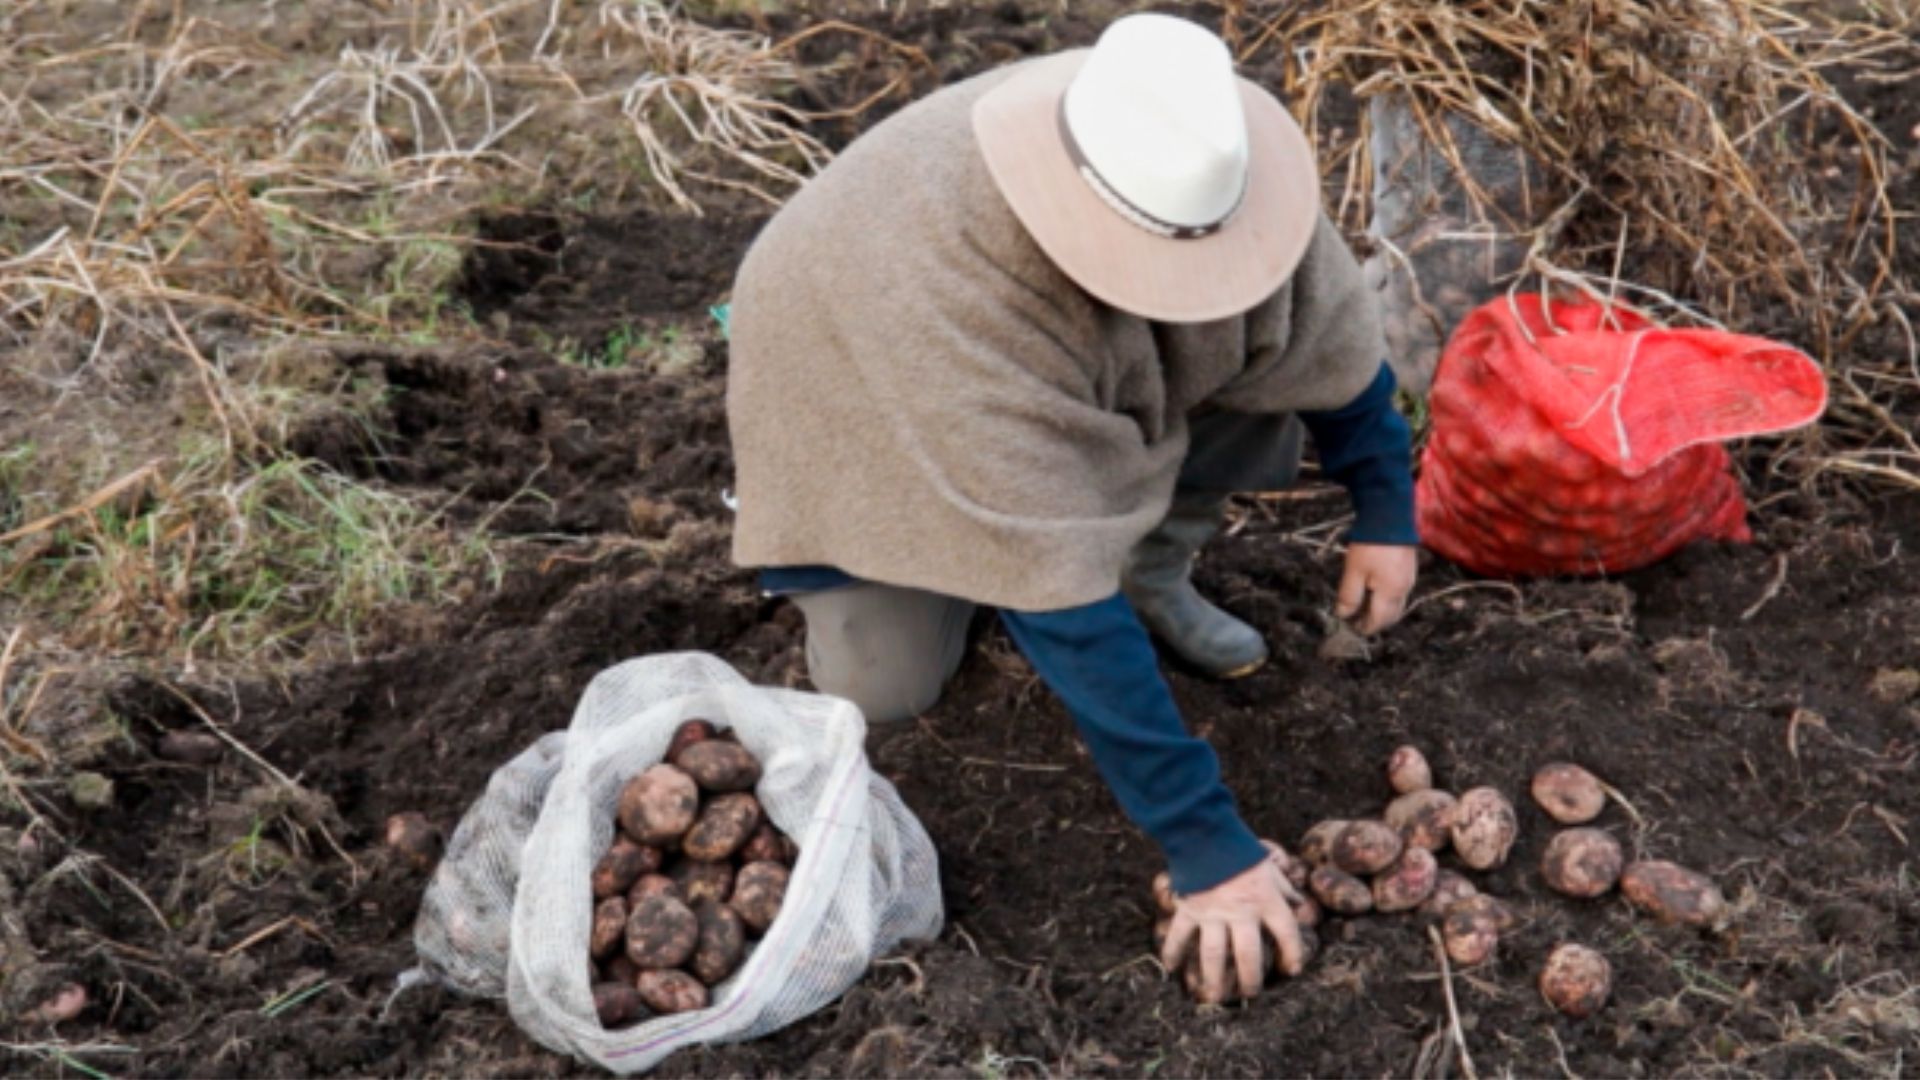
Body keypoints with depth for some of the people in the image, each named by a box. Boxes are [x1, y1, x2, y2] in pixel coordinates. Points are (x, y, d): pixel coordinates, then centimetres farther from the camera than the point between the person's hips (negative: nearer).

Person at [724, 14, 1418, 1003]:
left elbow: (1324, 318, -9)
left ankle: (1152, 573, 3)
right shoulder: (952, 281, -46)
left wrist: (1385, 507, -6)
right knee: (885, 687, -19)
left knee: (1279, 345, -20)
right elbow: (1056, 596, -46)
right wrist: (1203, 839, -44)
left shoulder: (1204, 156, -31)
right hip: (865, 392, -4)